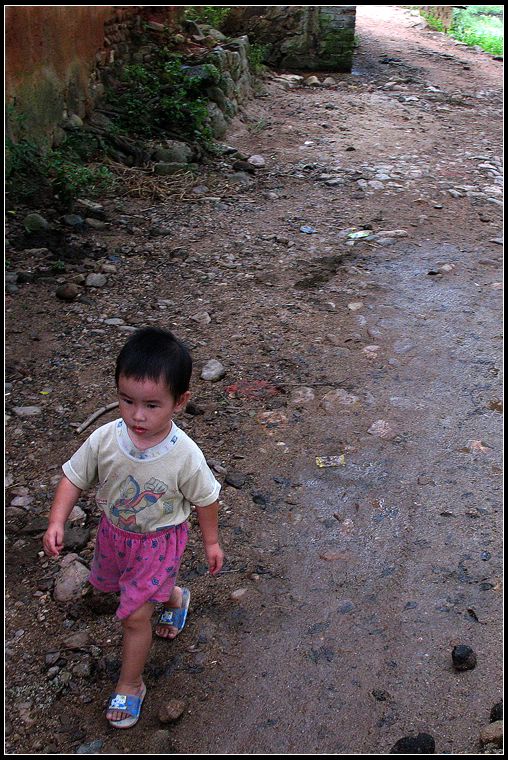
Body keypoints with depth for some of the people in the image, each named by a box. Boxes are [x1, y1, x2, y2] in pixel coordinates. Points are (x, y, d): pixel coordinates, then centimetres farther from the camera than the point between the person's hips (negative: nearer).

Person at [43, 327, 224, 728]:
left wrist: (211, 542, -2)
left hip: (159, 540, -5)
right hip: (114, 531, 5)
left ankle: (130, 685, 29)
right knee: (107, 582, 29)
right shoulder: (104, 439, -26)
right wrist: (57, 523, -22)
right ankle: (175, 597, 57)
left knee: (135, 616, 0)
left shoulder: (186, 456, -32)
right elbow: (74, 478, -11)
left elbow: (206, 499, -14)